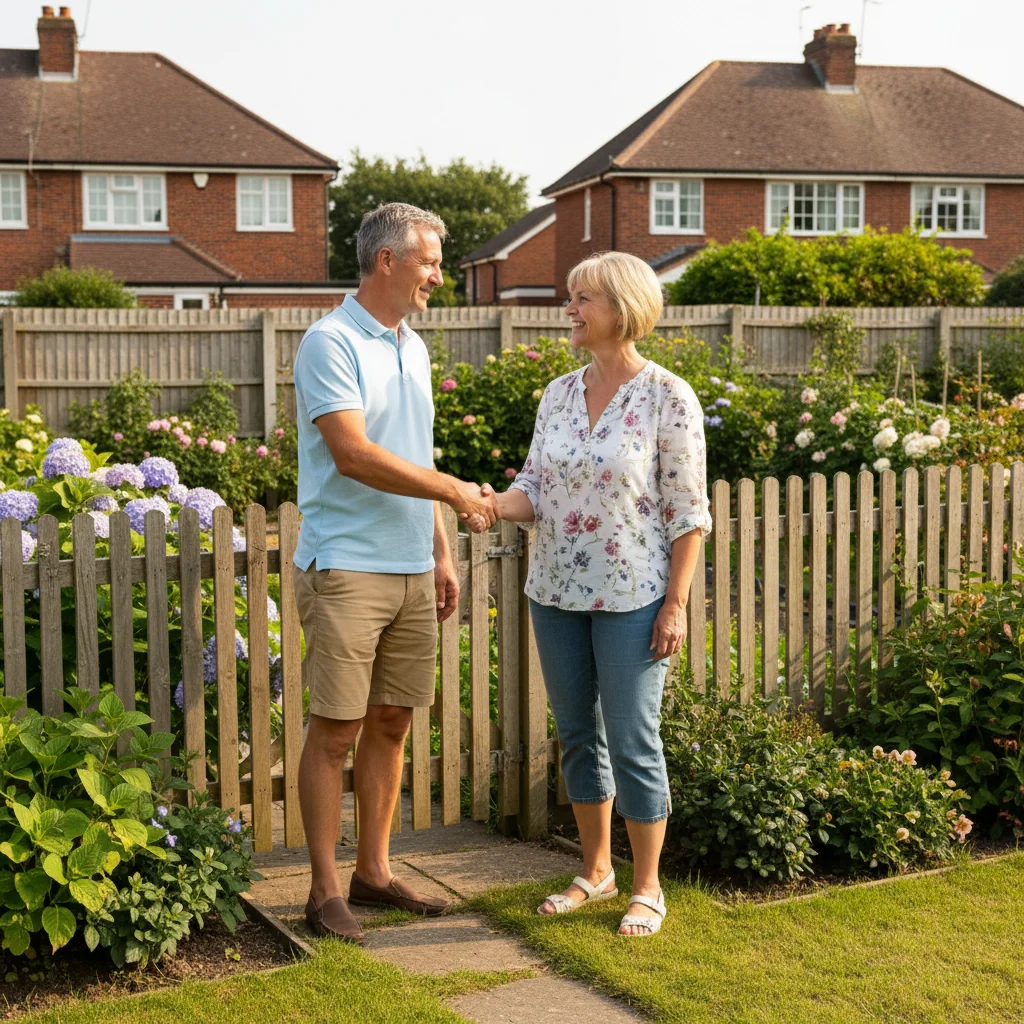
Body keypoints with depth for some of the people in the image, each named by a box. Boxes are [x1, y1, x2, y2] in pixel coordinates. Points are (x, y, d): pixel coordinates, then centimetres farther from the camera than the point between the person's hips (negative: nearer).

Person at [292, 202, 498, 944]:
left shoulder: (413, 348, 16)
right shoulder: (331, 342, -10)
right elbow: (353, 453, -20)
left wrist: (442, 553, 18)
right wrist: (454, 490, -16)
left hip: (411, 570, 8)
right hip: (347, 568, -8)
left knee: (391, 723, 11)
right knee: (336, 729, -2)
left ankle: (374, 873, 21)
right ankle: (325, 889, 7)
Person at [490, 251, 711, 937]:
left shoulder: (668, 398, -9)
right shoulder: (558, 395, 7)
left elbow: (687, 513, -9)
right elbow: (537, 490, 7)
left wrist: (676, 605, -13)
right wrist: (489, 503, -14)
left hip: (631, 598, -6)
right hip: (557, 594, 6)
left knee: (633, 741, 0)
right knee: (578, 735, 14)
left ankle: (648, 888, 16)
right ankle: (596, 871, 30)